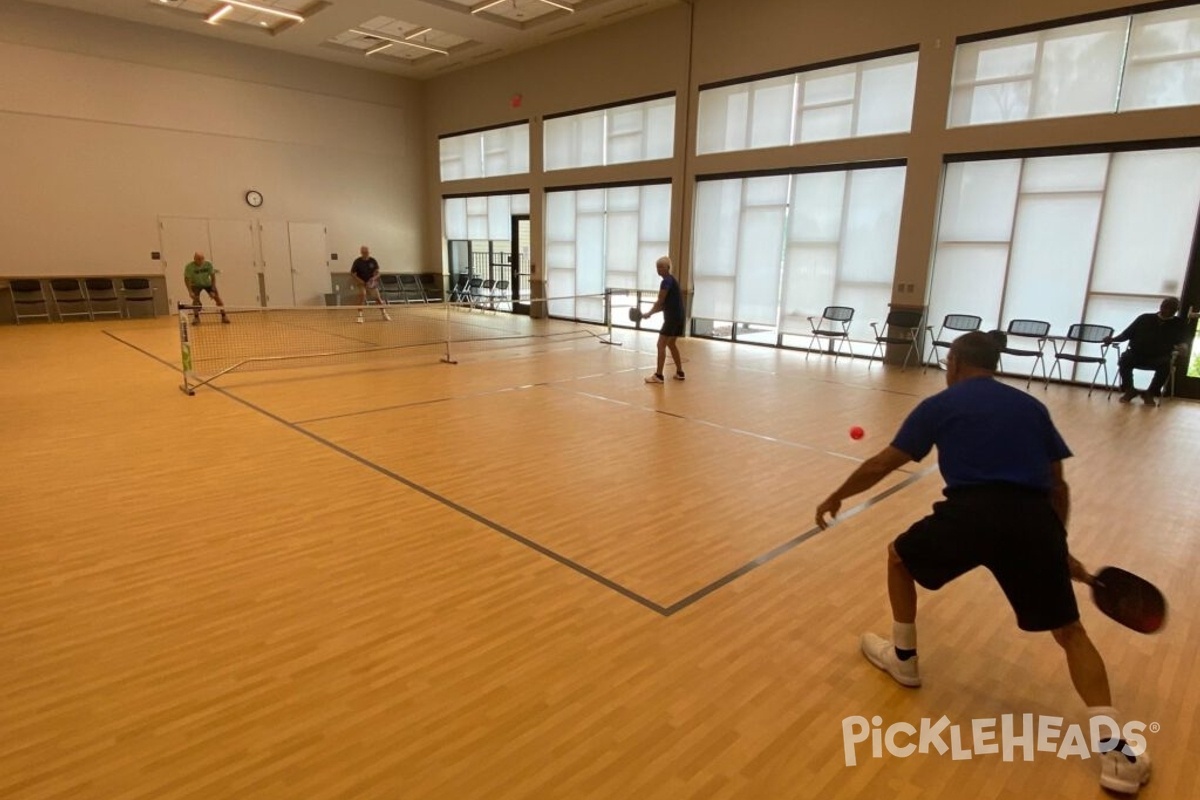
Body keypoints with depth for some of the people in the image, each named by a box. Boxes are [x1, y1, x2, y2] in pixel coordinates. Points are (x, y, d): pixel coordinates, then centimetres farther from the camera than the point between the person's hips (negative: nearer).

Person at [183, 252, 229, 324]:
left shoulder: (208, 264, -21)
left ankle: (224, 316, 3)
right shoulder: (189, 266, -26)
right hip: (195, 284, -2)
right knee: (196, 299, -20)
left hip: (207, 283, 2)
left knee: (217, 297, -9)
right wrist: (190, 291, -25)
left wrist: (213, 290, -16)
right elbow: (187, 279, -17)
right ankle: (196, 317, -2)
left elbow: (213, 276, -11)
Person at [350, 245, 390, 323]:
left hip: (371, 283, 2)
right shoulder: (357, 262, -13)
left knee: (378, 298, 3)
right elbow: (352, 273, -7)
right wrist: (359, 280, -22)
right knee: (362, 295, -25)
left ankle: (385, 314, 23)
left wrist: (374, 278, -26)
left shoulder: (373, 261, -8)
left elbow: (377, 273, -5)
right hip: (361, 283, -2)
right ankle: (360, 315, -20)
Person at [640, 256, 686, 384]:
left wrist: (649, 313, -6)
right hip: (678, 316, 10)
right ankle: (680, 372, 26)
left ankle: (658, 376, -10)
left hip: (672, 317, -10)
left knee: (661, 345, -9)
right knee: (671, 344, 21)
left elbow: (660, 302, -16)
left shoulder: (666, 281, -13)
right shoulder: (671, 280, 18)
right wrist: (652, 312, 9)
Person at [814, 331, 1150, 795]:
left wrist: (836, 498, 26)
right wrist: (1059, 547, 36)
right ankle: (1115, 751, 13)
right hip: (1035, 520, 4)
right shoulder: (1031, 406, 23)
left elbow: (882, 465, 13)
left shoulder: (940, 405, 13)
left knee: (900, 556, 25)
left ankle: (903, 657, 35)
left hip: (971, 512, -4)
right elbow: (1057, 486, 23)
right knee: (1070, 632, 22)